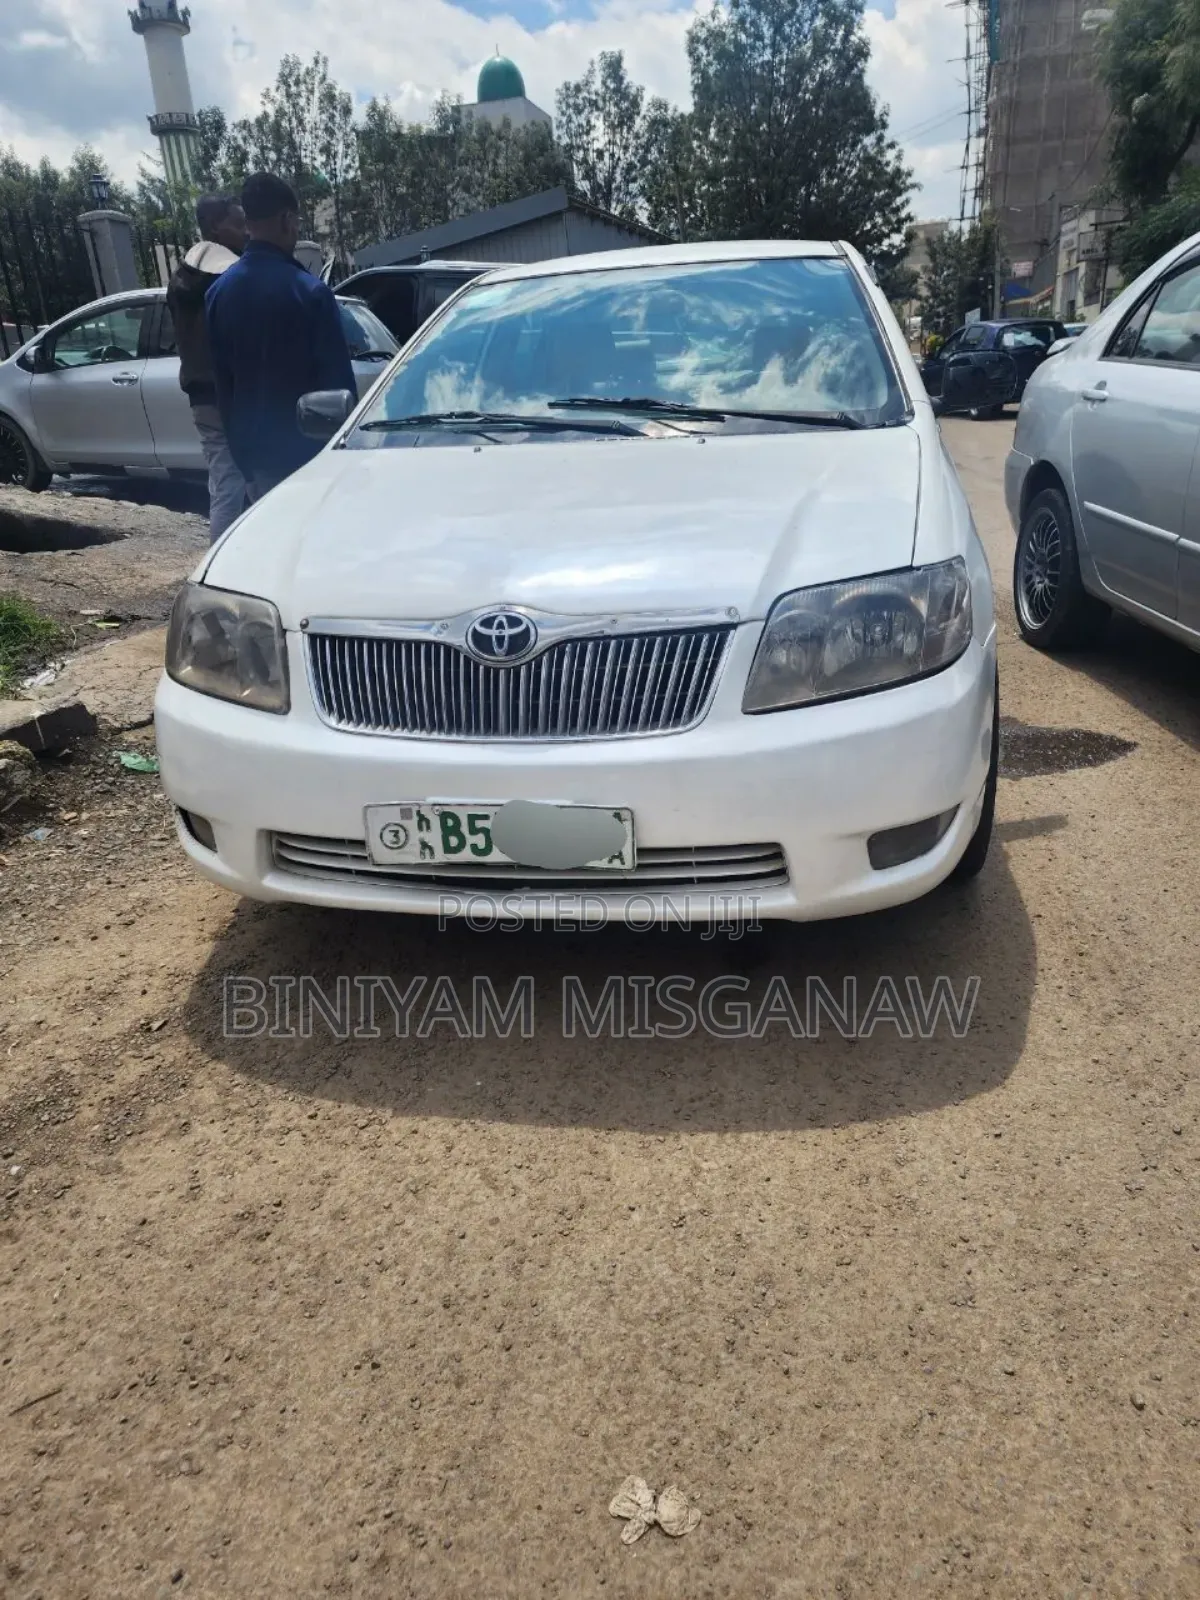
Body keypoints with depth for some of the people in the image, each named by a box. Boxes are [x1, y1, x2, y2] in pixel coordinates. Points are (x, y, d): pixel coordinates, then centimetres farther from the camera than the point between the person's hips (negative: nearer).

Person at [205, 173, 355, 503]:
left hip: (256, 452, 6)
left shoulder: (218, 291, 6)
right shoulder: (310, 291, -13)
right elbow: (337, 380, -11)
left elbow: (222, 381, 12)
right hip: (307, 451, -6)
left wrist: (242, 451, 19)